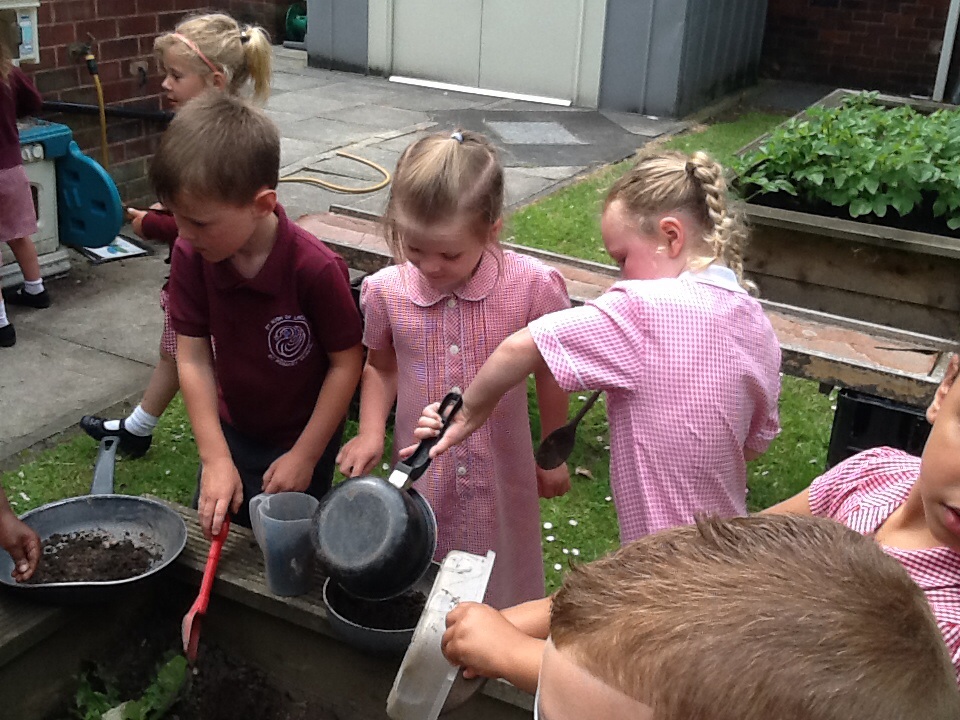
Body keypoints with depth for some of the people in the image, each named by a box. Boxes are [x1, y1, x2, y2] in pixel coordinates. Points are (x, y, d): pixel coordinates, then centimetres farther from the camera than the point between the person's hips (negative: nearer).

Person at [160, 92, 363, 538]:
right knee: (210, 531, 17)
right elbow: (193, 358, -12)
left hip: (303, 438, -4)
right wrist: (215, 458, -16)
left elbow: (346, 363, -19)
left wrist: (304, 457, -14)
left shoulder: (314, 268, -29)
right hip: (232, 432, 4)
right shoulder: (190, 255, -17)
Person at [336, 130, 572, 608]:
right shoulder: (385, 291, -13)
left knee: (502, 596, 18)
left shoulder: (533, 287, -19)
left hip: (501, 478, -1)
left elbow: (549, 373, -2)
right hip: (421, 481, 2)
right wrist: (371, 432, -8)